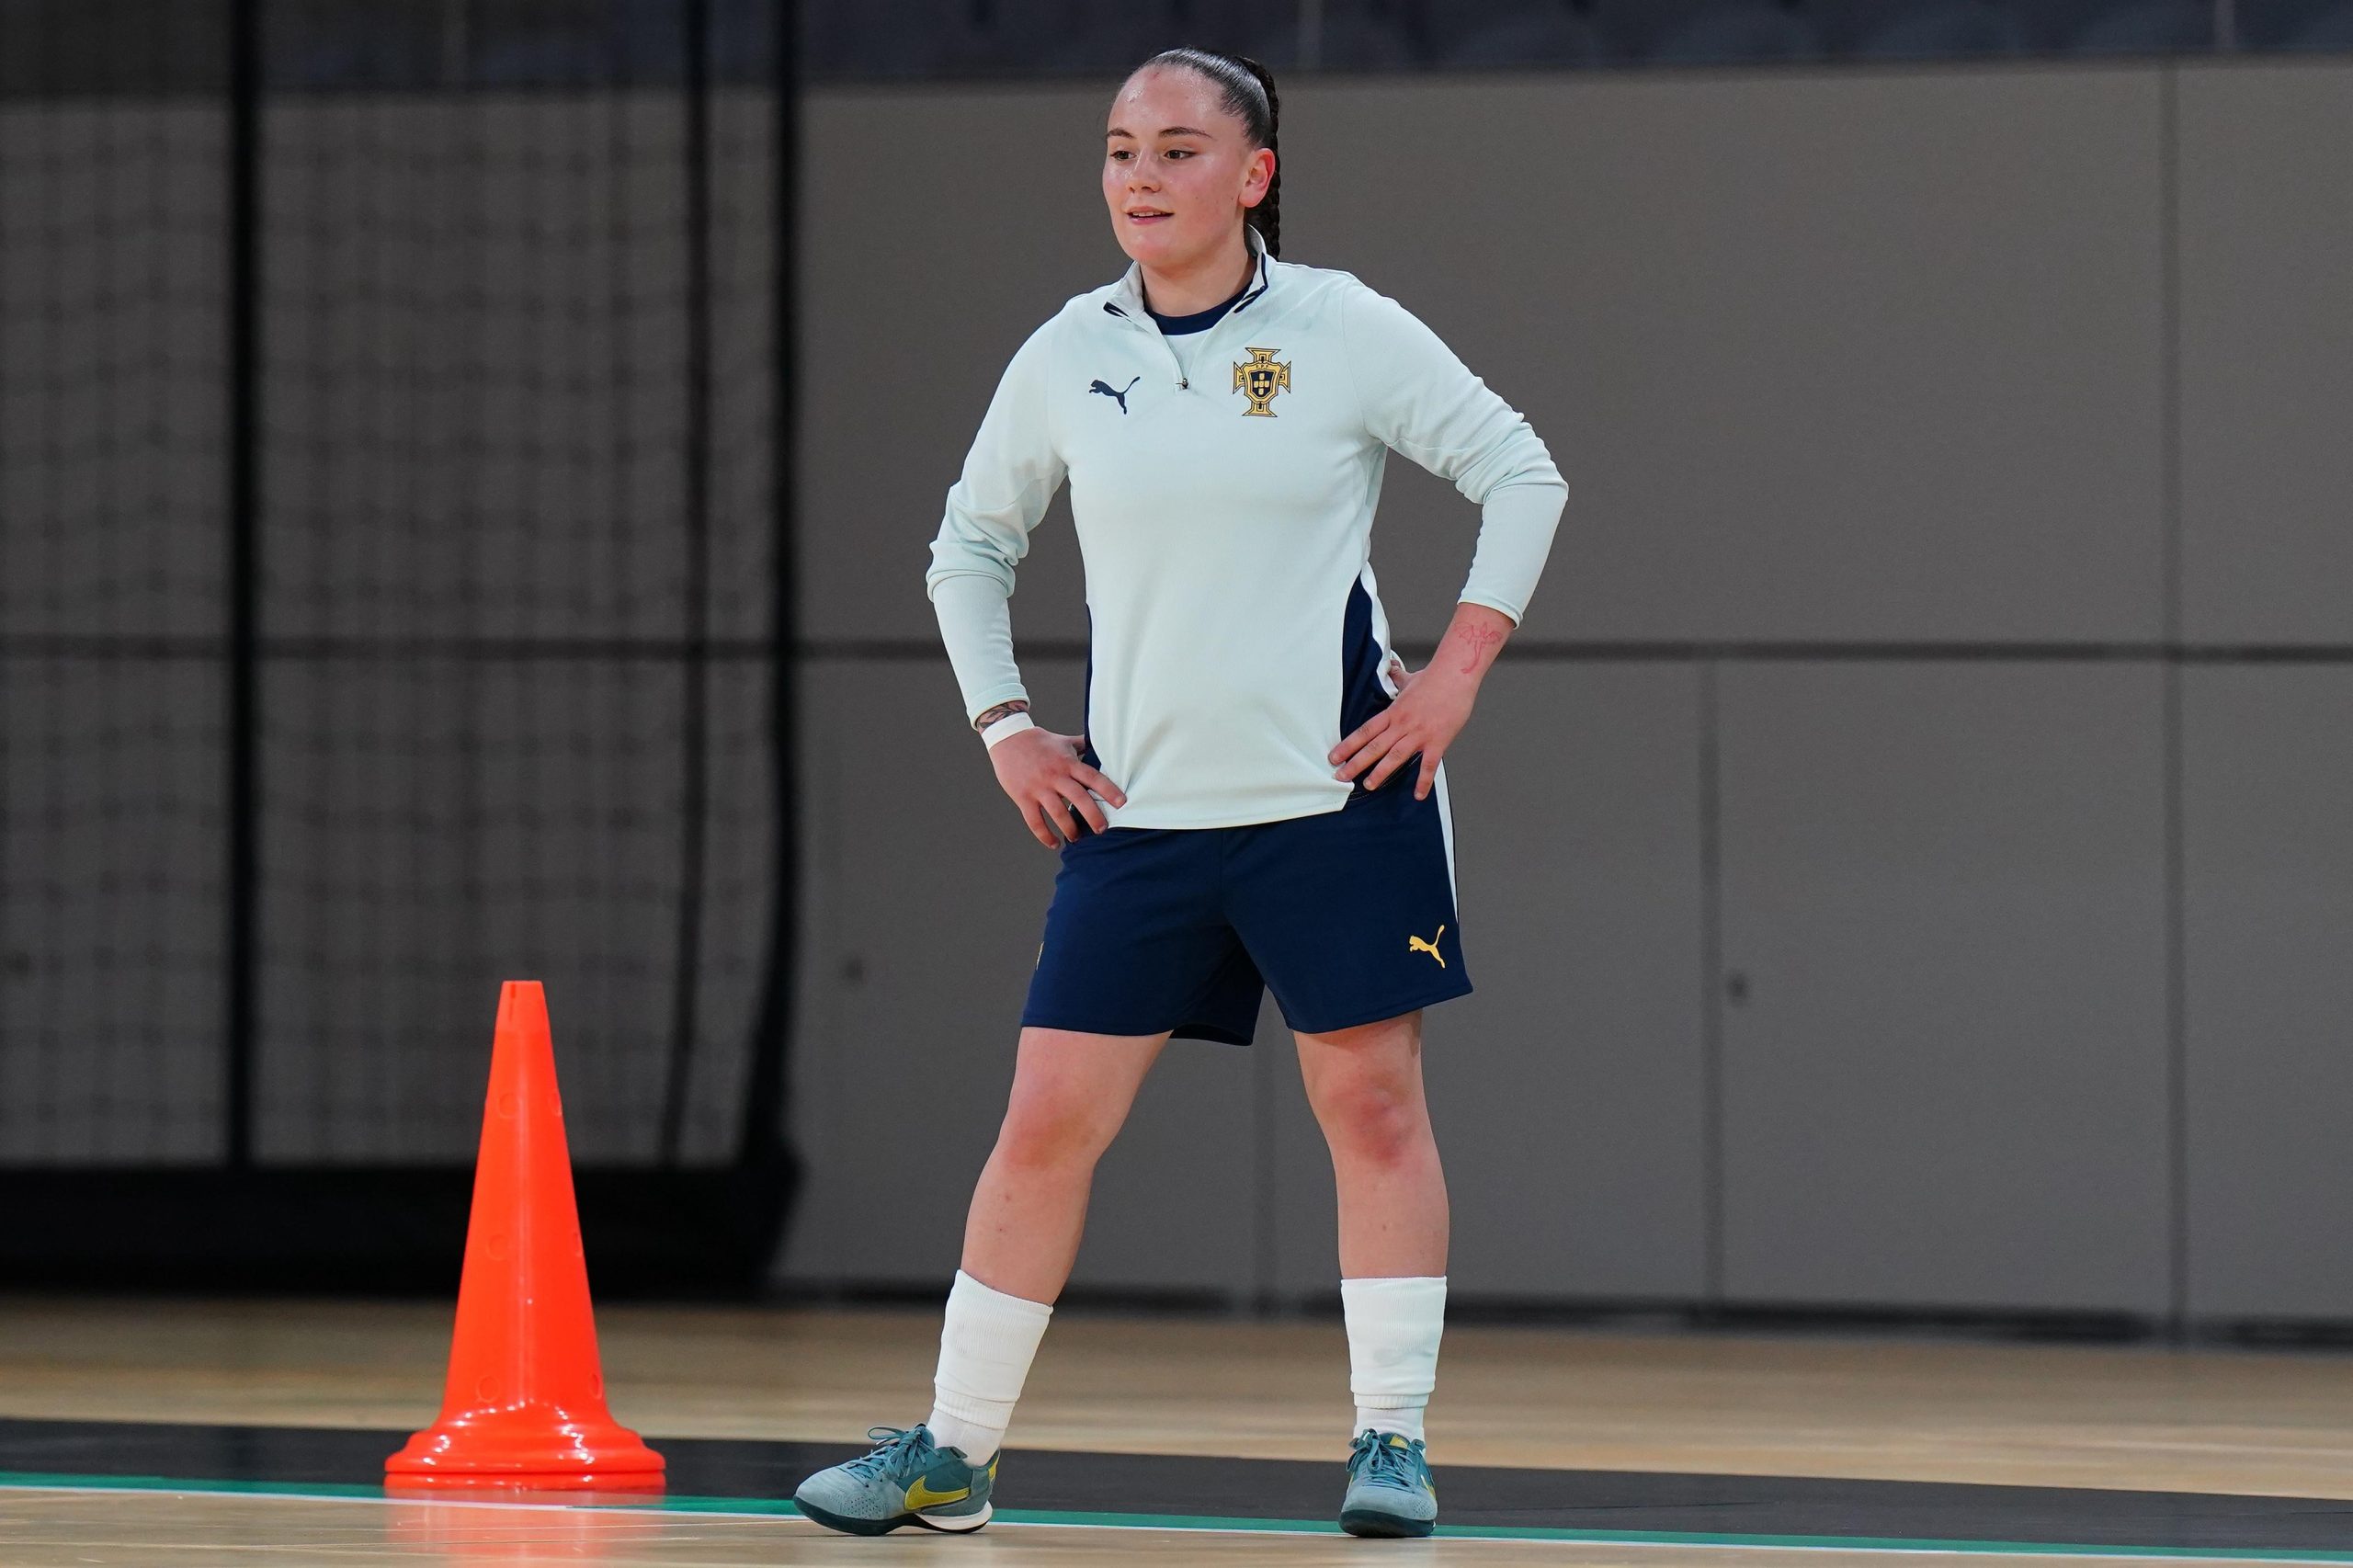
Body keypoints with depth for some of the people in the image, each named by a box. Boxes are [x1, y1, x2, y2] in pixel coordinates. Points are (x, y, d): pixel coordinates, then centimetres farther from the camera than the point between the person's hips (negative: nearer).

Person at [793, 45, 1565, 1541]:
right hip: (1137, 805, 3)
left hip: (1337, 794, -3)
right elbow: (971, 545, 19)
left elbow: (1523, 474, 1)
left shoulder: (1346, 333, -5)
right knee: (1048, 1123, 0)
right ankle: (952, 1452, 7)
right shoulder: (1069, 356, 5)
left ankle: (1393, 1443, 7)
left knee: (1372, 1104, -1)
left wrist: (1458, 670, -7)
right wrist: (1003, 724, 8)